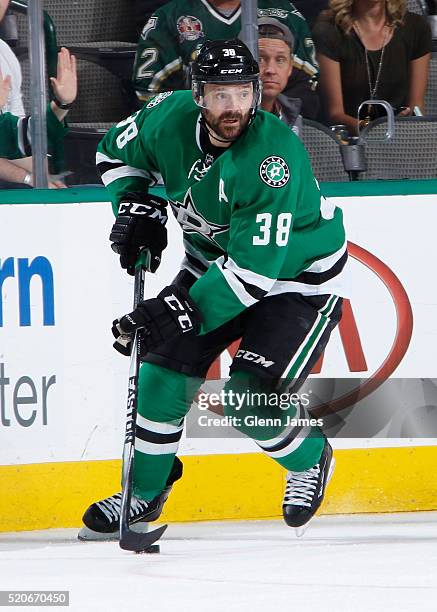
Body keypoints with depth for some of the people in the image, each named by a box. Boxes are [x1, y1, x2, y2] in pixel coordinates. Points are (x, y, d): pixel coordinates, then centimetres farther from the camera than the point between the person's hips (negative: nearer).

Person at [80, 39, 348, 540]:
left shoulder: (275, 156, -35)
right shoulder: (170, 119, -16)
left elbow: (256, 268, -35)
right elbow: (115, 150, 8)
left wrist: (183, 310, -36)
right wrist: (135, 208, -8)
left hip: (298, 276, -6)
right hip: (213, 262, 6)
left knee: (249, 398, -19)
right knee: (165, 368, -6)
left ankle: (309, 459, 12)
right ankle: (144, 491, 13)